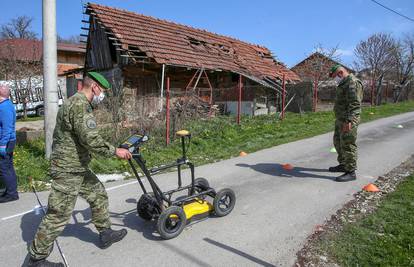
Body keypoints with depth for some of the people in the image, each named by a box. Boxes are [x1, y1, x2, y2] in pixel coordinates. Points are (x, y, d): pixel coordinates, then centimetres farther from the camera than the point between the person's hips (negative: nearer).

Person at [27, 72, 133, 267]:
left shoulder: (75, 102, 14)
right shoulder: (80, 105, -21)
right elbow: (90, 139, -27)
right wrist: (114, 151, -17)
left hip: (77, 168, 11)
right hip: (67, 170, -11)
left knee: (98, 194, 18)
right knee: (58, 215, 0)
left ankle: (105, 234, 32)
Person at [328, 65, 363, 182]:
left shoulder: (353, 83, -15)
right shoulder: (344, 83, 19)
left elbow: (354, 104, -24)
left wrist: (348, 121, -29)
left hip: (348, 121, -11)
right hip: (341, 119, 11)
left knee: (348, 145, -8)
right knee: (338, 142, 19)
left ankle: (351, 172, -1)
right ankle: (343, 165, 32)